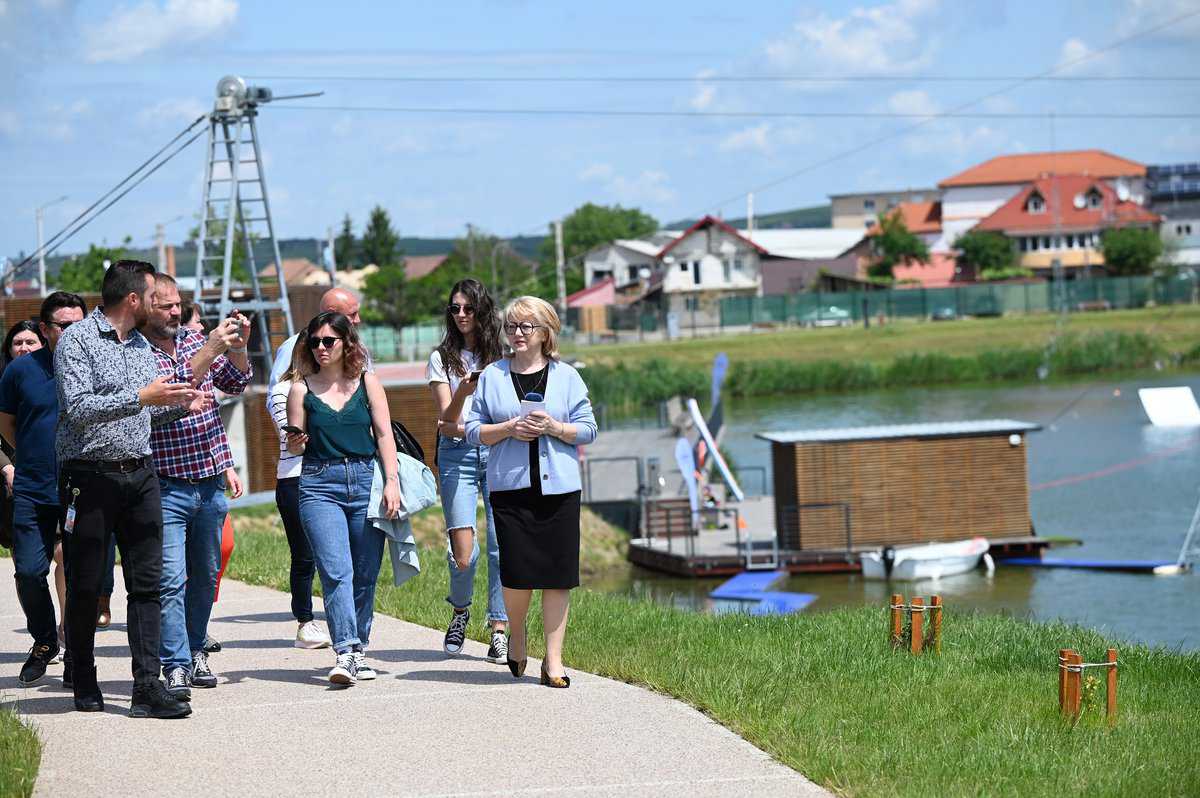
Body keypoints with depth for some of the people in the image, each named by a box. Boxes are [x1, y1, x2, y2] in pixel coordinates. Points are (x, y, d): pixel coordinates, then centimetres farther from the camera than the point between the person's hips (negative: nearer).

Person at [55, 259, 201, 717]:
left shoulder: (142, 345, 16)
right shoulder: (77, 340, -7)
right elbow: (79, 409, -18)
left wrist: (179, 405, 10)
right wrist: (141, 397, -22)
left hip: (139, 474, 6)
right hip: (90, 476, -6)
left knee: (147, 583, -3)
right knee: (85, 586, 3)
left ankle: (147, 687, -7)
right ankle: (84, 683, 17)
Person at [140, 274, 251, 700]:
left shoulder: (194, 340, 9)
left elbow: (235, 382, 8)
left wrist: (238, 346, -11)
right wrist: (210, 350, -26)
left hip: (211, 483, 6)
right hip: (165, 485, -6)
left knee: (205, 576, 15)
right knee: (170, 580, -12)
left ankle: (195, 651, 29)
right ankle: (176, 666, -12)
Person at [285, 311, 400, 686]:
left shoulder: (367, 383, 7)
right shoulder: (301, 389, 6)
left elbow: (384, 434, 5)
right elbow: (296, 445, 10)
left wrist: (392, 480, -4)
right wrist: (294, 444, -13)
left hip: (366, 481, 1)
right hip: (320, 485, -1)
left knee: (366, 574, 4)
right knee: (336, 571, -14)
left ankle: (358, 651, 16)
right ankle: (344, 654, -21)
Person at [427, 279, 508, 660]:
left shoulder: (500, 357, 12)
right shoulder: (442, 358, 9)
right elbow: (447, 417, -2)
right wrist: (463, 390, -22)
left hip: (497, 453, 1)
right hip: (457, 456, -1)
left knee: (501, 545, -8)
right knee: (463, 553, -10)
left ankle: (499, 631, -1)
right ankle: (460, 610, 19)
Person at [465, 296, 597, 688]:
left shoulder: (566, 376, 7)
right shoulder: (492, 376, 8)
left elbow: (588, 430, 6)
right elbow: (474, 430, 7)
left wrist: (554, 428, -12)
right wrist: (509, 429, -10)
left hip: (558, 486, 0)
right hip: (510, 486, 0)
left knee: (557, 573, -1)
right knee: (517, 569, -7)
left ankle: (553, 659, 6)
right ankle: (517, 634, 23)